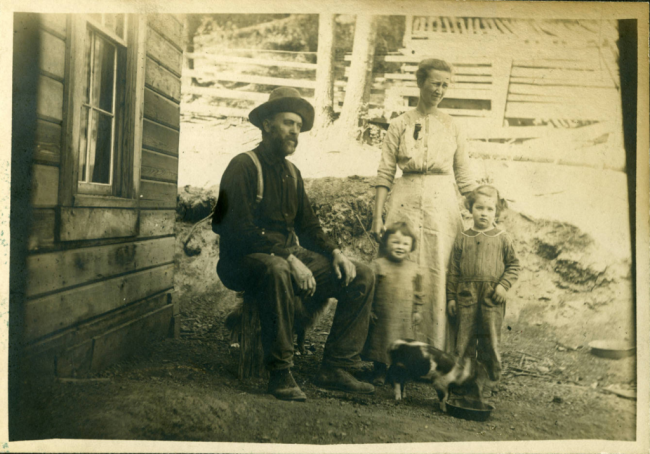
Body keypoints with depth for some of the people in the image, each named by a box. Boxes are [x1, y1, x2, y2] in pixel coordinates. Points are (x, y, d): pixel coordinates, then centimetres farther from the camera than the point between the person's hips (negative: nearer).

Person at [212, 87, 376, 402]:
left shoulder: (292, 173, 16)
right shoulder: (243, 167, -8)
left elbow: (307, 224, 18)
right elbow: (241, 229, -19)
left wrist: (335, 253, 0)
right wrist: (289, 259, -27)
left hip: (290, 255, 8)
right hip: (244, 261, -7)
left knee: (362, 276, -5)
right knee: (277, 270, -42)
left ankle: (334, 369, -6)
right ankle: (280, 374, -28)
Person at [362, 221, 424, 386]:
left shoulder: (413, 269, 6)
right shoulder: (378, 265, -6)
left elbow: (417, 291, 14)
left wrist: (417, 310, 10)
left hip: (405, 318, 3)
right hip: (383, 317, -3)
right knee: (381, 344, 6)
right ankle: (380, 372, 21)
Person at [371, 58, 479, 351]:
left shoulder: (452, 128, 9)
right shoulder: (400, 125, 5)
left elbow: (464, 178, 12)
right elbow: (385, 173, 1)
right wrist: (377, 216, -5)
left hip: (443, 205, 1)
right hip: (406, 203, -1)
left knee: (440, 272, -1)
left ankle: (438, 347, 11)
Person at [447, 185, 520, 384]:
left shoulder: (502, 238, 5)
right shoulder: (462, 238, 7)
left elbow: (514, 264, 9)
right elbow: (454, 270, 8)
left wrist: (504, 285, -5)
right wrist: (451, 297, 6)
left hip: (492, 297, -1)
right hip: (466, 295, 1)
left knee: (490, 337, 4)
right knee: (465, 336, 5)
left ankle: (493, 373, 18)